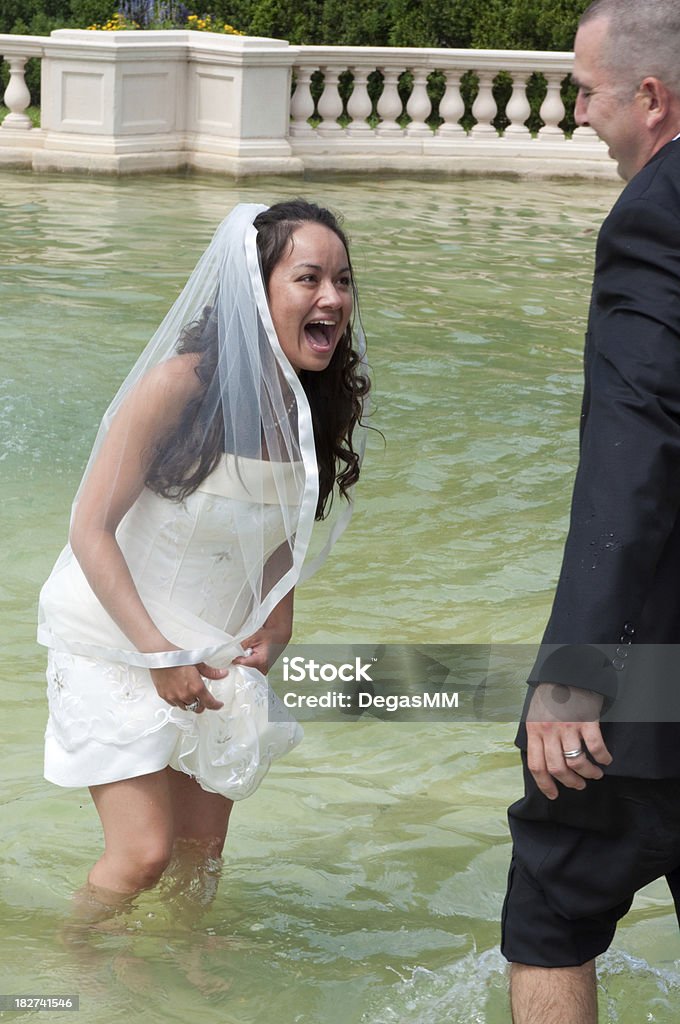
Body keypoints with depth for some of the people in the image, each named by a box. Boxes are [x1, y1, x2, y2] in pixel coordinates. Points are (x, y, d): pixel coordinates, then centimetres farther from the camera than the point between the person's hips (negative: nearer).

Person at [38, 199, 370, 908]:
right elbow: (92, 528, -20)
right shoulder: (179, 386, -24)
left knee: (203, 846, 11)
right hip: (116, 642, -6)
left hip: (216, 654, 6)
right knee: (144, 852, -10)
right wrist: (159, 654, -23)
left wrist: (273, 626, -4)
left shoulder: (320, 404, -5)